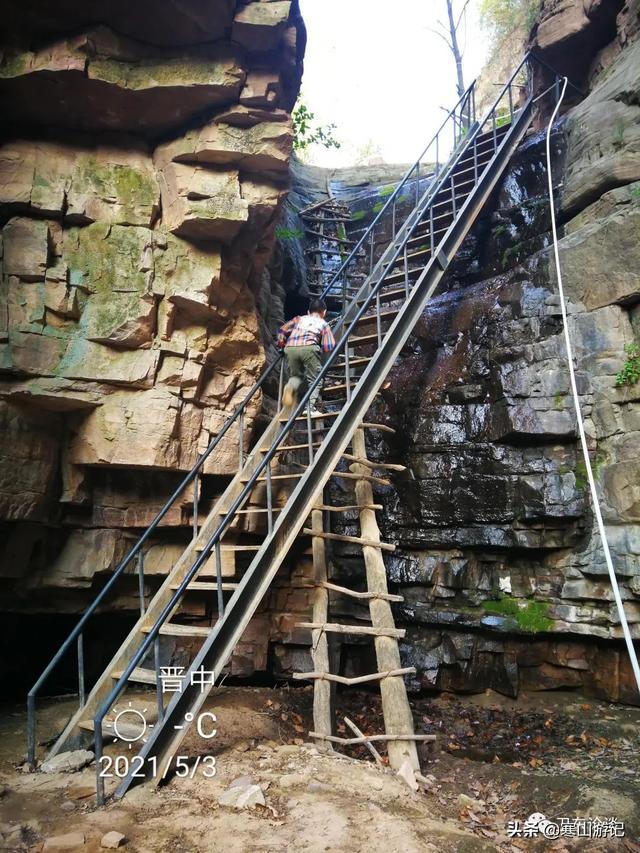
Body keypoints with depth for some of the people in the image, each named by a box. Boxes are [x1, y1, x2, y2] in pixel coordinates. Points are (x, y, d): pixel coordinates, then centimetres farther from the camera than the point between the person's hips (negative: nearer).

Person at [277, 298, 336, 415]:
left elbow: (282, 331, 21)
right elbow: (329, 347, 13)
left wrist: (280, 345, 35)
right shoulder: (323, 324, 24)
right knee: (314, 378, 11)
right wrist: (320, 348, 32)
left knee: (296, 375, 23)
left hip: (290, 348, 3)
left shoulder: (299, 319, 30)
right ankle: (312, 408, -4)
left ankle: (291, 387, -9)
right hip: (308, 348, -3)